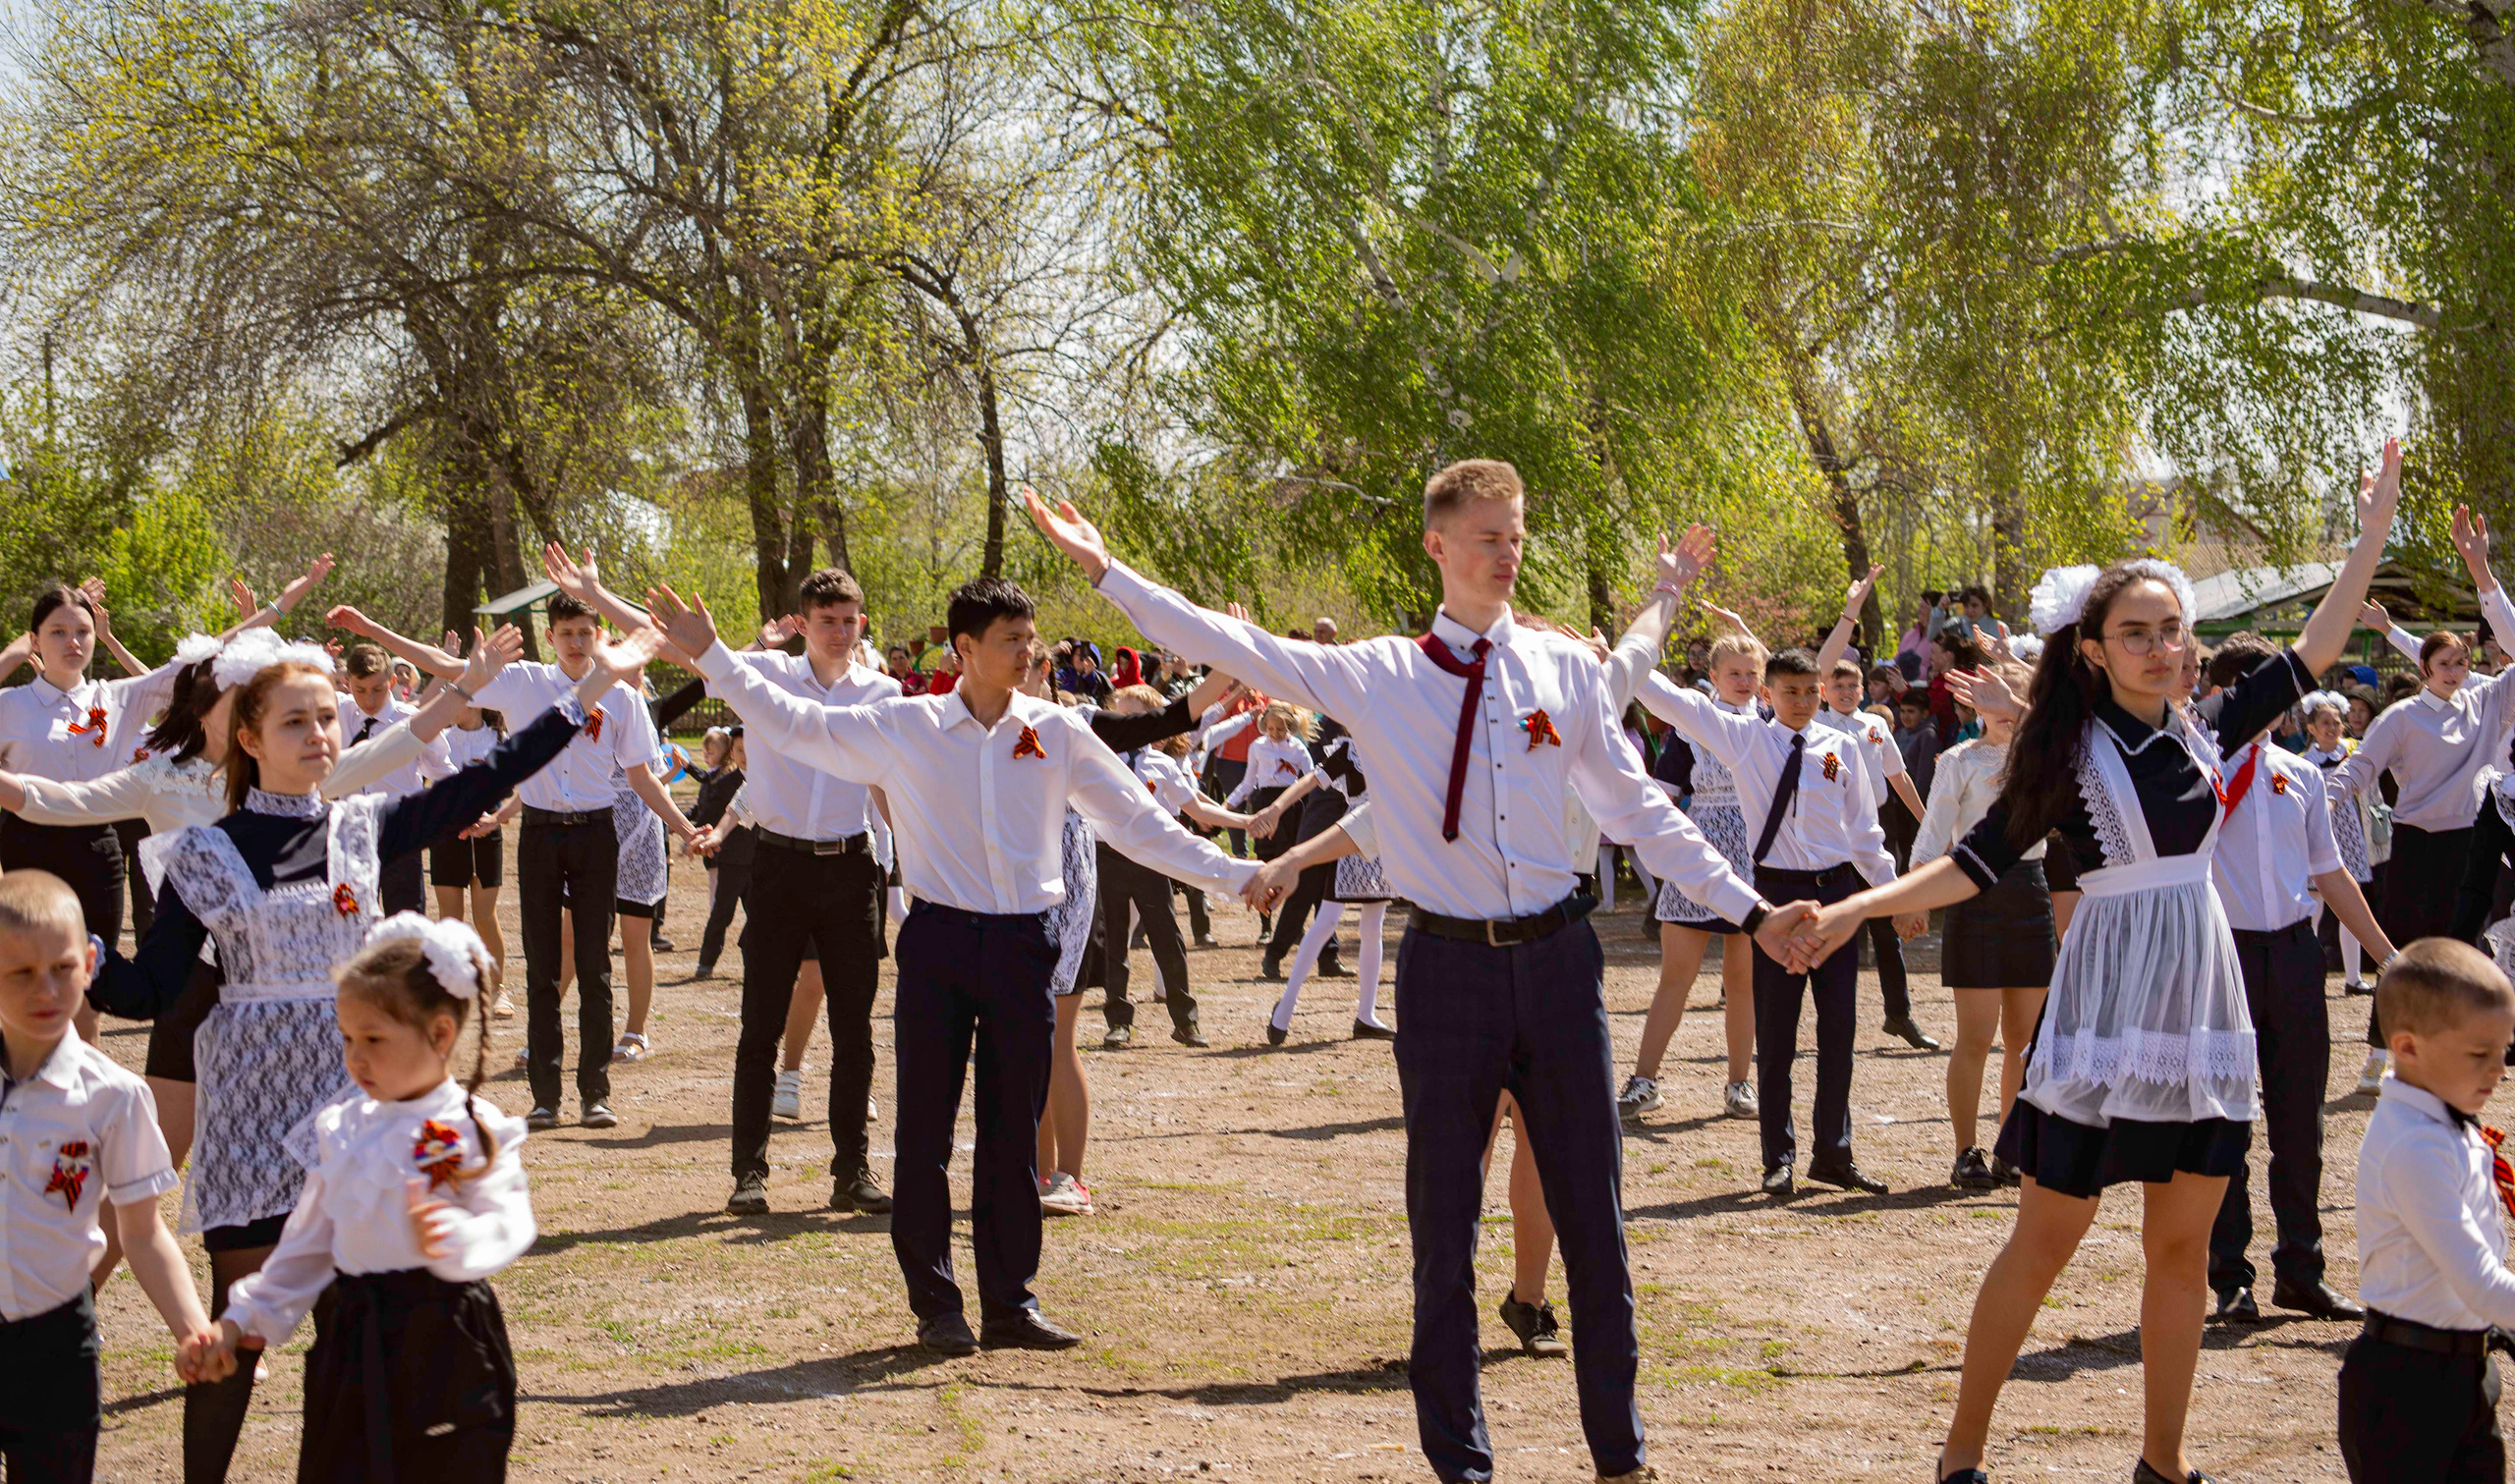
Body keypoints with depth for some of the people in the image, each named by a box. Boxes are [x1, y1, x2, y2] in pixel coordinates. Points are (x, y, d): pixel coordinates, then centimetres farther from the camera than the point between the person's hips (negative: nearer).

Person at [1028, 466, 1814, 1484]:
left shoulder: (1566, 668, 4)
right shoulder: (1379, 676, 0)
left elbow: (1639, 812, 9)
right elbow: (1235, 648, -3)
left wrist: (1748, 910, 6)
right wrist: (1104, 570, -7)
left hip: (1557, 959, 1)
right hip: (1449, 967, -1)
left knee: (1592, 1218, 7)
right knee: (1444, 1229, 6)